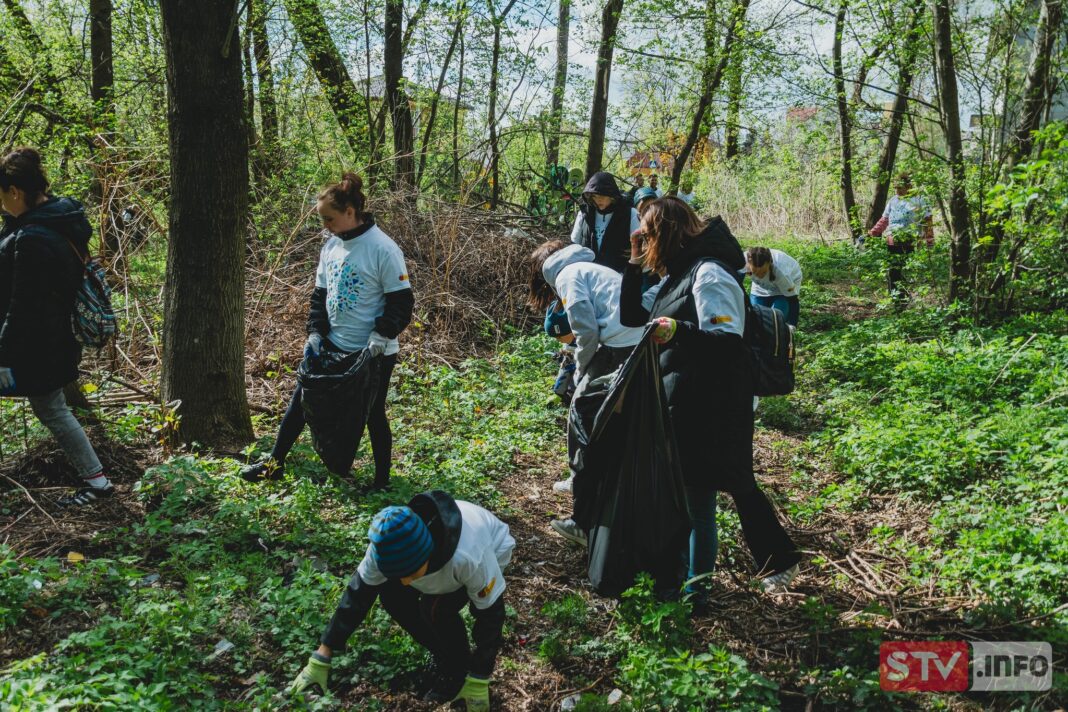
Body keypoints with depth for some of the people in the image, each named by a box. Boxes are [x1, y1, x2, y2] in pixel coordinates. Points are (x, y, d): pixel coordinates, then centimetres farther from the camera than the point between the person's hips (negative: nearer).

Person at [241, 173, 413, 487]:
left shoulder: (383, 249, -17)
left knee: (373, 415, 6)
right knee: (301, 400, 11)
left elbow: (402, 302, -15)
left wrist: (382, 334, -24)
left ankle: (382, 482, 22)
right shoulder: (331, 245, 4)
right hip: (333, 345, 7)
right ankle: (275, 463, 26)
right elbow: (320, 294, 11)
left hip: (373, 353, -7)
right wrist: (315, 332, 0)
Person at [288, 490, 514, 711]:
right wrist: (320, 660, -19)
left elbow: (491, 614, -32)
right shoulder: (390, 548, -32)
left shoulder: (469, 556, -46)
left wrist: (478, 683, -25)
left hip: (492, 550, -5)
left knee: (437, 608, -27)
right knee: (392, 596, -13)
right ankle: (443, 654, 8)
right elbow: (358, 594, -20)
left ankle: (460, 668, 0)